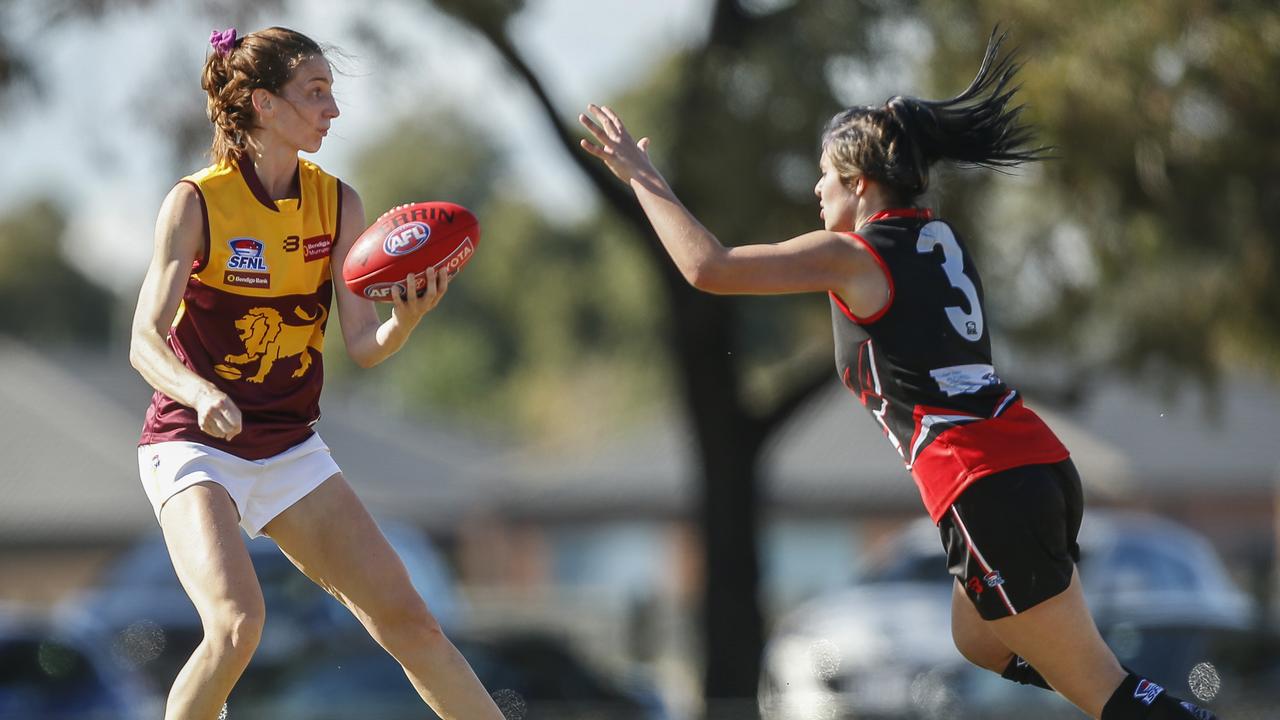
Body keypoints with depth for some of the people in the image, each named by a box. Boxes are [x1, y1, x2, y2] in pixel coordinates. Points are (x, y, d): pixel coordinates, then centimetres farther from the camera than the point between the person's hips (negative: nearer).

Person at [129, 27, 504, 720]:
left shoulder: (338, 204, 0)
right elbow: (145, 341, -20)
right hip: (194, 447, -5)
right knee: (237, 621, -27)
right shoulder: (196, 202, -14)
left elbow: (363, 345, -4)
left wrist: (404, 321, -27)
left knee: (406, 618, 2)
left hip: (290, 448, 5)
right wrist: (202, 395, -41)